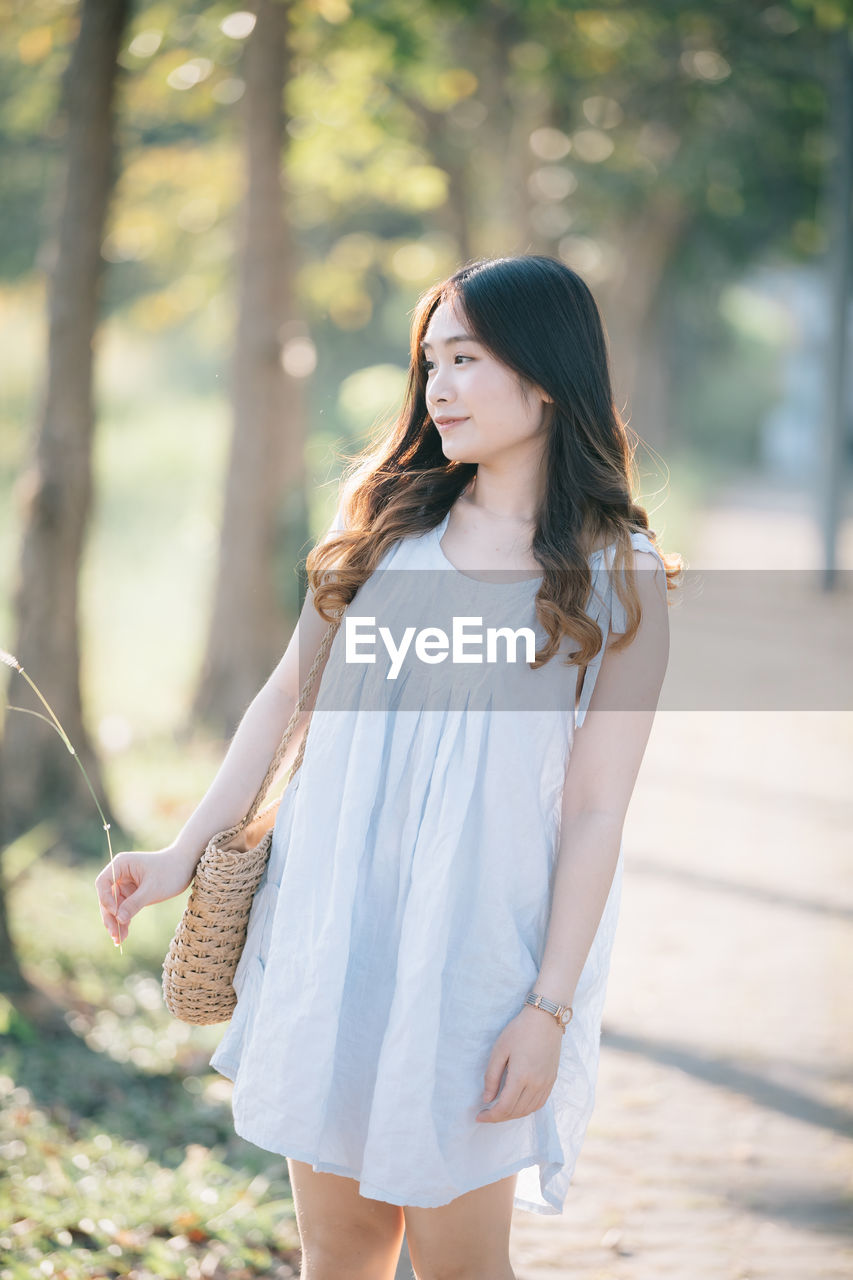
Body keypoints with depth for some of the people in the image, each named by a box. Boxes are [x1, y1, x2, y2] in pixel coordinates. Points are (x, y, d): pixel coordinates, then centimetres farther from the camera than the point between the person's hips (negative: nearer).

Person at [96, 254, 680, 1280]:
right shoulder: (386, 521, 6)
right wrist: (186, 853, 7)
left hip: (474, 950, -4)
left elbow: (595, 811, -8)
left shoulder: (620, 578, -5)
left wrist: (549, 1009, -11)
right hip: (329, 926, 4)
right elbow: (288, 694, 11)